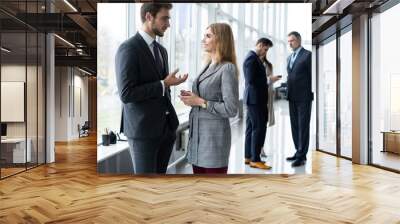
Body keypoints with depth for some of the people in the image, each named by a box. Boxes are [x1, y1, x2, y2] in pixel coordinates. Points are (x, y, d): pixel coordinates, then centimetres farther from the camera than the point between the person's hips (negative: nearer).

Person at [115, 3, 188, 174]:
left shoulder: (161, 50, 13)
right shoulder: (128, 49, -12)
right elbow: (126, 94, -19)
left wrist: (171, 123, 16)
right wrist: (163, 84, -17)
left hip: (166, 128, 7)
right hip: (143, 130, -7)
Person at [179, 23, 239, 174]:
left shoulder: (227, 68, -13)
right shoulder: (208, 66, 12)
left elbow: (231, 109, -18)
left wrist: (200, 102, -16)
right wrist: (192, 98, 1)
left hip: (214, 136, -8)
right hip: (197, 134, 8)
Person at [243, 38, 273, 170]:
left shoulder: (254, 58, 17)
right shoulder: (252, 58, -15)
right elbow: (251, 80, -21)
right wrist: (268, 81, -10)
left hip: (254, 98, 10)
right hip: (255, 98, -10)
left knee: (251, 128, 12)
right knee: (259, 128, -7)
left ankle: (248, 157, 18)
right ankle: (255, 159, -1)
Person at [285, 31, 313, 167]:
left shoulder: (307, 55, -5)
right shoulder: (289, 57, 18)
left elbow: (312, 75, -7)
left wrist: (311, 94, -10)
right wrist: (288, 93, 11)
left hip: (304, 97, -7)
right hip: (292, 97, 7)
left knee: (303, 126, -4)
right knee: (295, 126, 10)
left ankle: (301, 156, -1)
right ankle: (299, 152, 19)